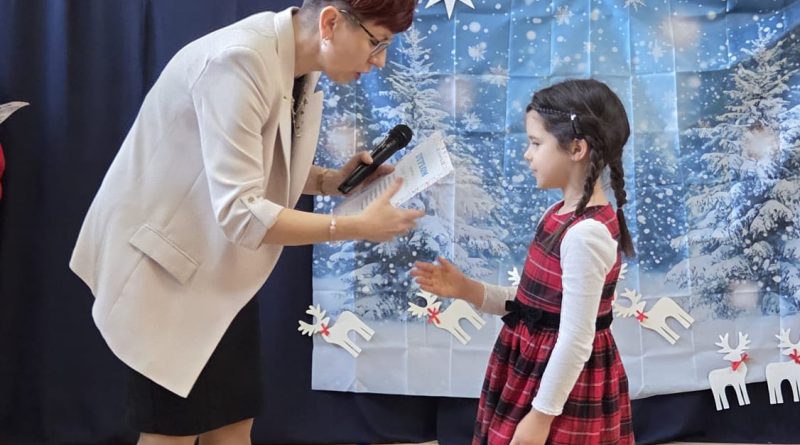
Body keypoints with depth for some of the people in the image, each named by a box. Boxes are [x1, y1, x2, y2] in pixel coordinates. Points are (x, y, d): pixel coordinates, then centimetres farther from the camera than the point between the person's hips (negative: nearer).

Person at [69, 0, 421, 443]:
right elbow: (239, 213, -32)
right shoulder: (239, 61, -29)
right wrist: (357, 227, -28)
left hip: (219, 267, 8)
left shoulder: (299, 65, -2)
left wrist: (332, 180, -6)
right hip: (163, 261, -8)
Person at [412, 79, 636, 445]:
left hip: (562, 384, -9)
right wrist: (466, 290, 2)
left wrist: (542, 414, -19)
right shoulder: (561, 216, 6)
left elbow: (576, 340, -23)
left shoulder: (586, 233, -24)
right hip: (533, 371, 9)